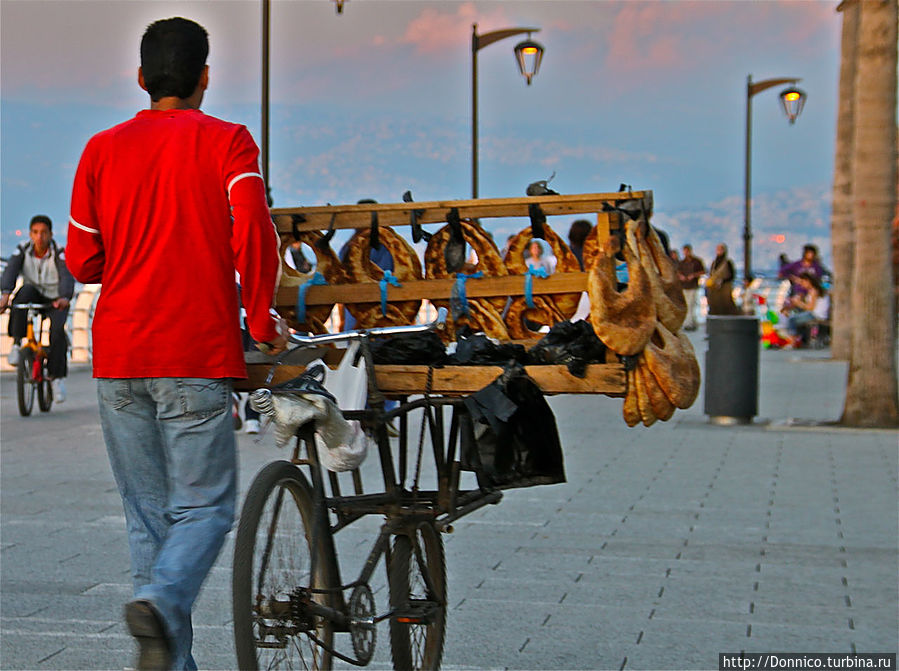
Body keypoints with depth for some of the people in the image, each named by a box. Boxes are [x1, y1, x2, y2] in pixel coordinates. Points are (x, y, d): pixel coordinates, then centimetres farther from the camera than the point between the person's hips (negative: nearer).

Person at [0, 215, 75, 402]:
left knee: (57, 329, -28)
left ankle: (57, 376, -11)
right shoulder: (23, 250, -10)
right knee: (25, 290, -33)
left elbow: (67, 277, -34)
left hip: (55, 300, -2)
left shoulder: (59, 254, -18)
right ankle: (17, 343, -26)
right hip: (34, 295, 2)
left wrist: (64, 298, -54)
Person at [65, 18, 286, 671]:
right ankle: (163, 600, -25)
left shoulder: (102, 149, 10)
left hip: (118, 357, 4)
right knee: (203, 507, 2)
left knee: (148, 514, 11)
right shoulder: (227, 142, -1)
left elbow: (83, 262, 10)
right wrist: (261, 320, -3)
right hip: (196, 355, -4)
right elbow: (253, 235, -15)